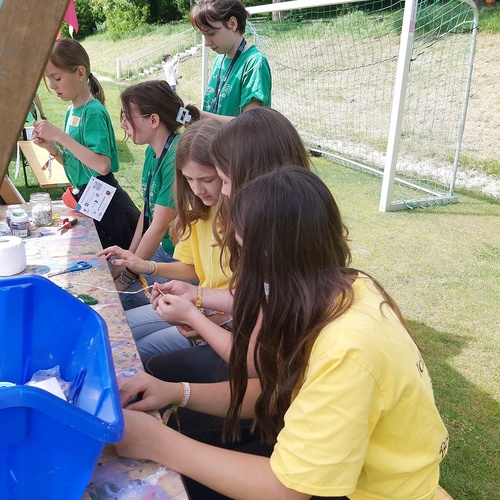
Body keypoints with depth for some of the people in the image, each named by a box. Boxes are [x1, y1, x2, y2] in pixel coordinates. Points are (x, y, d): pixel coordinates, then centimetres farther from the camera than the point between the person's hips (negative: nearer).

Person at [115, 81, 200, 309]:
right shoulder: (152, 151, 4)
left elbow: (159, 227, -21)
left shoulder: (177, 157, -24)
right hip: (164, 250, 9)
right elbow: (147, 212, 9)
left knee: (121, 296, -13)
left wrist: (127, 277, -11)